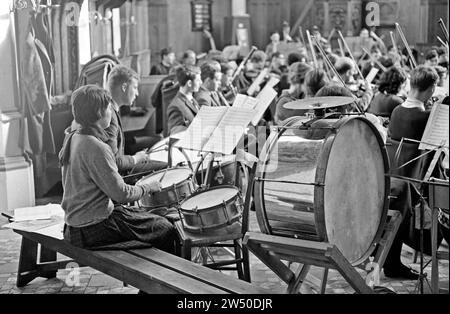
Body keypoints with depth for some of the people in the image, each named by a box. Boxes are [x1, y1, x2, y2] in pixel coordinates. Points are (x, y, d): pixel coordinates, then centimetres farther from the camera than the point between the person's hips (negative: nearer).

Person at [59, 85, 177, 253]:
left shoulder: (72, 139, 5)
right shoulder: (96, 148, -24)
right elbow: (120, 194, -21)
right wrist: (147, 187, -4)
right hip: (94, 229, -10)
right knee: (165, 229, 3)